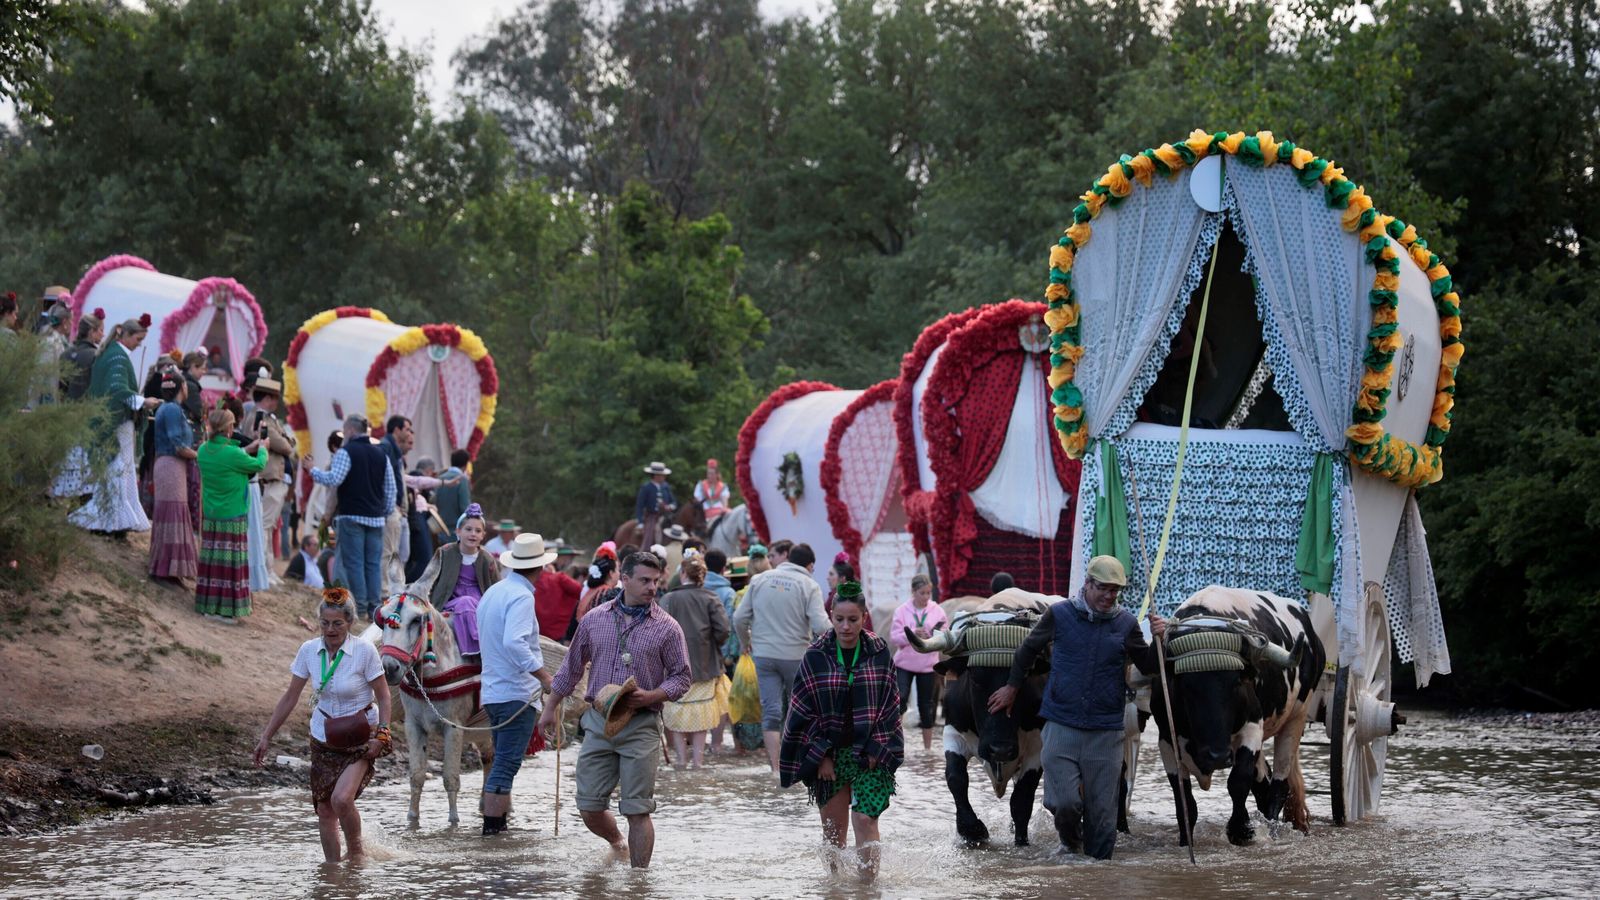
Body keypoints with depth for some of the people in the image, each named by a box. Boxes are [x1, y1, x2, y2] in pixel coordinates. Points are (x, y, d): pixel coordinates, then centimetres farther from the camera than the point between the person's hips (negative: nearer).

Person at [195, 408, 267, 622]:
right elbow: (258, 465, -3)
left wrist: (246, 449, 28)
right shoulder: (232, 454, -19)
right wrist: (262, 449, 18)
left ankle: (208, 606, 16)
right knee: (230, 562, -2)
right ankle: (225, 610, -1)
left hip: (210, 516, 7)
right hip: (232, 517, -7)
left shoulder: (204, 450, 1)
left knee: (212, 561, 12)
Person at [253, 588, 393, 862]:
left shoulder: (365, 651, -15)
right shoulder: (309, 651, -4)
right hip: (324, 738, 4)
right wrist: (267, 737, 4)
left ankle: (356, 851, 1)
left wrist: (381, 735, -18)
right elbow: (290, 697, 4)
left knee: (341, 798, -22)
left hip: (359, 738, -4)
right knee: (324, 809, 3)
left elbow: (383, 697, -7)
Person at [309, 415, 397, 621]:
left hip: (352, 516, -5)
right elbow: (391, 488, 14)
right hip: (376, 518, 5)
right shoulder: (381, 454, 12)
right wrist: (386, 512, 22)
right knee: (374, 563, 6)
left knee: (353, 563, -3)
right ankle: (374, 607, 3)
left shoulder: (346, 452, -7)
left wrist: (313, 471, -3)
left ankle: (359, 607, -6)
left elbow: (334, 479, -17)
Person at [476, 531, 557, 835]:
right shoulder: (521, 596, -15)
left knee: (502, 761, 18)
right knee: (506, 764, -6)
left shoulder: (493, 591, 14)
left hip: (492, 692, 9)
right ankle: (492, 823, -7)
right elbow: (514, 642, -30)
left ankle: (501, 819, 22)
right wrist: (546, 679, -30)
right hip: (517, 693, -9)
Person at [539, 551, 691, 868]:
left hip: (641, 726, -3)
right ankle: (617, 843, 34)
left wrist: (649, 696, -14)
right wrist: (550, 708, 20)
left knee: (637, 810, -5)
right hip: (598, 722, 3)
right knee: (589, 809, 5)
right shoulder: (595, 619, 7)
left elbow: (681, 678, 2)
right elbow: (571, 667, 18)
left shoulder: (667, 628, 0)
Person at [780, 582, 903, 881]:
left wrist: (876, 750, -7)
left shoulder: (879, 654, 0)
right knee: (833, 826, 5)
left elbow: (889, 705, 3)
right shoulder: (815, 657, -2)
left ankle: (869, 881, -9)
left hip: (869, 752, -1)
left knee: (865, 819, -11)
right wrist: (820, 755, -7)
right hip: (827, 753, 1)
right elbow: (804, 710, -1)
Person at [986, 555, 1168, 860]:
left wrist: (1158, 641, -4)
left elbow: (1148, 668, 15)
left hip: (1106, 732, 1)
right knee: (1064, 802, -10)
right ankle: (1070, 842, 21)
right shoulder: (1059, 614, 1)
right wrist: (1012, 687, 23)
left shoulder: (1126, 623, 5)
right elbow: (1028, 648, 17)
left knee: (1102, 809, 2)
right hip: (1061, 726, -1)